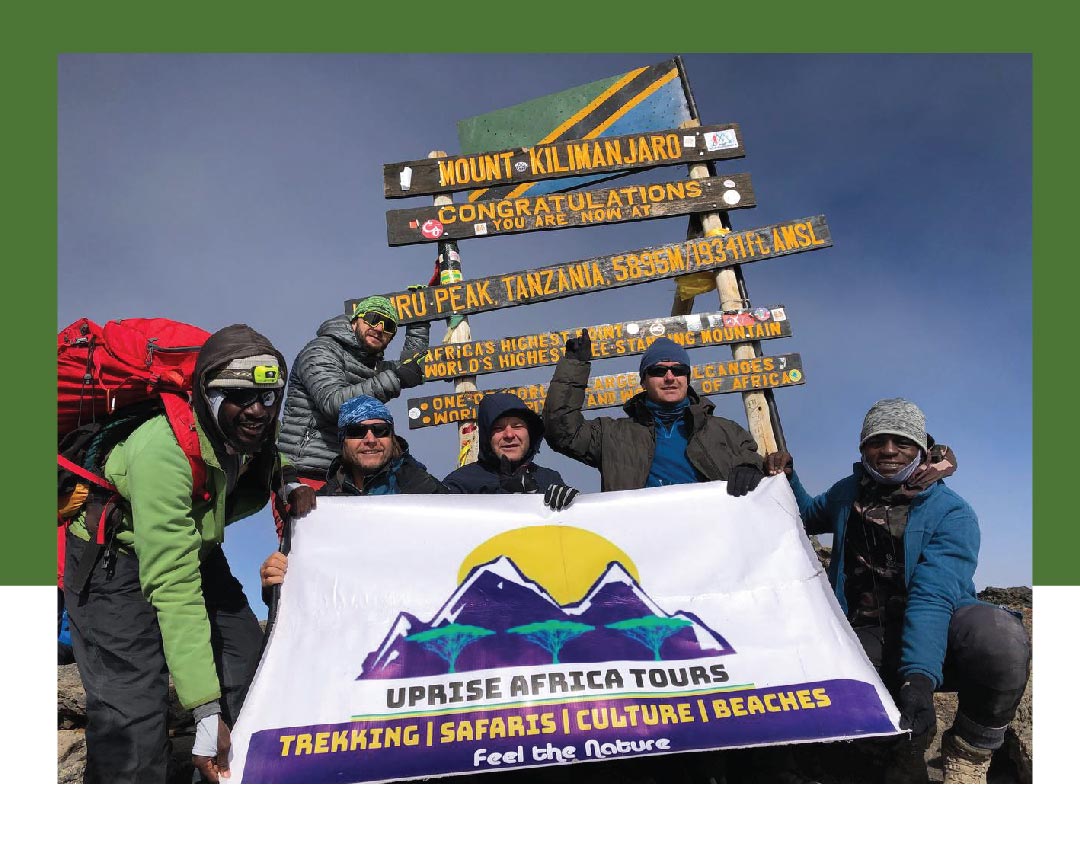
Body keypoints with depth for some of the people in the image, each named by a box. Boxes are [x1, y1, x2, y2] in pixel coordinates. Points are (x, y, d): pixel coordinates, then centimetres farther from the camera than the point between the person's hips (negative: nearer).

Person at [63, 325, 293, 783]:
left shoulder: (256, 431, -16)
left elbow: (268, 465, 13)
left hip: (193, 549, 7)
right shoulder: (163, 450, -36)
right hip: (115, 563, -7)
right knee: (133, 721, -15)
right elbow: (173, 587, -38)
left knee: (250, 664, 6)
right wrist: (207, 712, -37)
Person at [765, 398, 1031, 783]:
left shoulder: (950, 513, -7)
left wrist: (919, 676, -36)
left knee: (1000, 636, -38)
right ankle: (903, 746, 4)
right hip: (864, 637, 3)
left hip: (936, 637, -3)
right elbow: (808, 516, 32)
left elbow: (932, 597, -22)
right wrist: (786, 478, 12)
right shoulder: (849, 494, 9)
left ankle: (967, 754, -6)